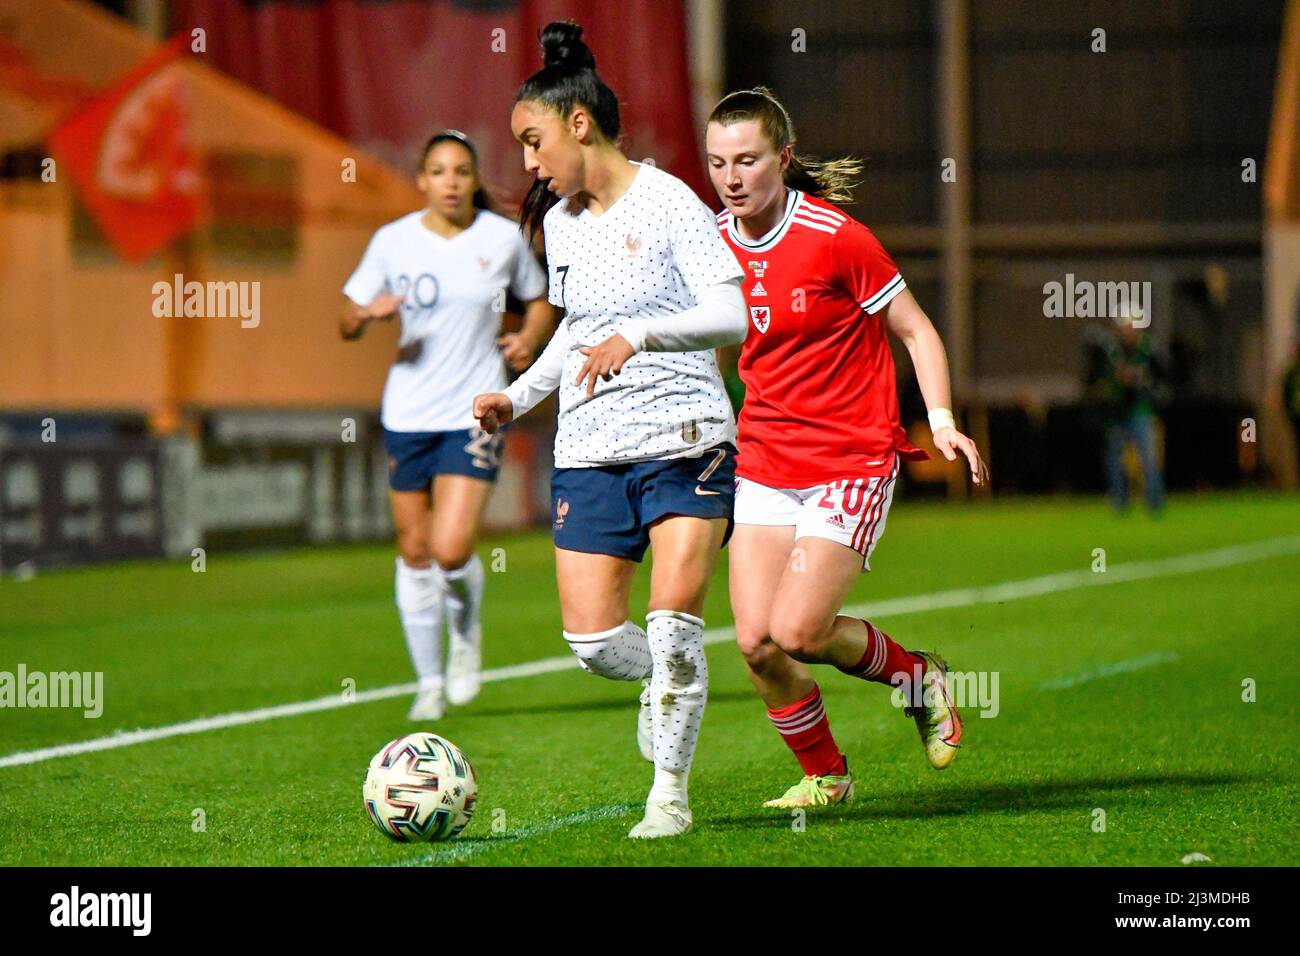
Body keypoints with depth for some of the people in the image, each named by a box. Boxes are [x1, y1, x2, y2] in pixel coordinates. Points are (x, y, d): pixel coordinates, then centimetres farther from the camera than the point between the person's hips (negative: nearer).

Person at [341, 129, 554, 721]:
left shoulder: (504, 238, -1)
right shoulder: (393, 241, 0)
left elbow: (539, 300, 15)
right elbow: (347, 325, 5)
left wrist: (528, 337, -5)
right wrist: (368, 313, -17)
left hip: (474, 414, -2)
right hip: (407, 417, 2)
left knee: (451, 549, -15)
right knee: (414, 551, 6)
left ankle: (466, 631, 18)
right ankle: (429, 682, 20)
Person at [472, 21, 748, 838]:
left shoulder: (666, 202, -8)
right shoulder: (560, 220, 12)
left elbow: (731, 315, -17)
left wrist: (637, 335, -30)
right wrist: (519, 397, 15)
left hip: (686, 441, -6)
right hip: (589, 453, 6)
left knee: (673, 620, -14)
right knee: (592, 639, -4)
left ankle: (671, 792, 1)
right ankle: (665, 682, 30)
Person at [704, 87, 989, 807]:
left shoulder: (836, 239, -13)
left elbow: (916, 330, -5)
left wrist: (941, 421, -18)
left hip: (852, 463, -5)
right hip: (762, 467, 5)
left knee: (797, 631, -15)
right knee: (757, 642, -5)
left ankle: (918, 675, 15)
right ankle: (824, 775, 19)